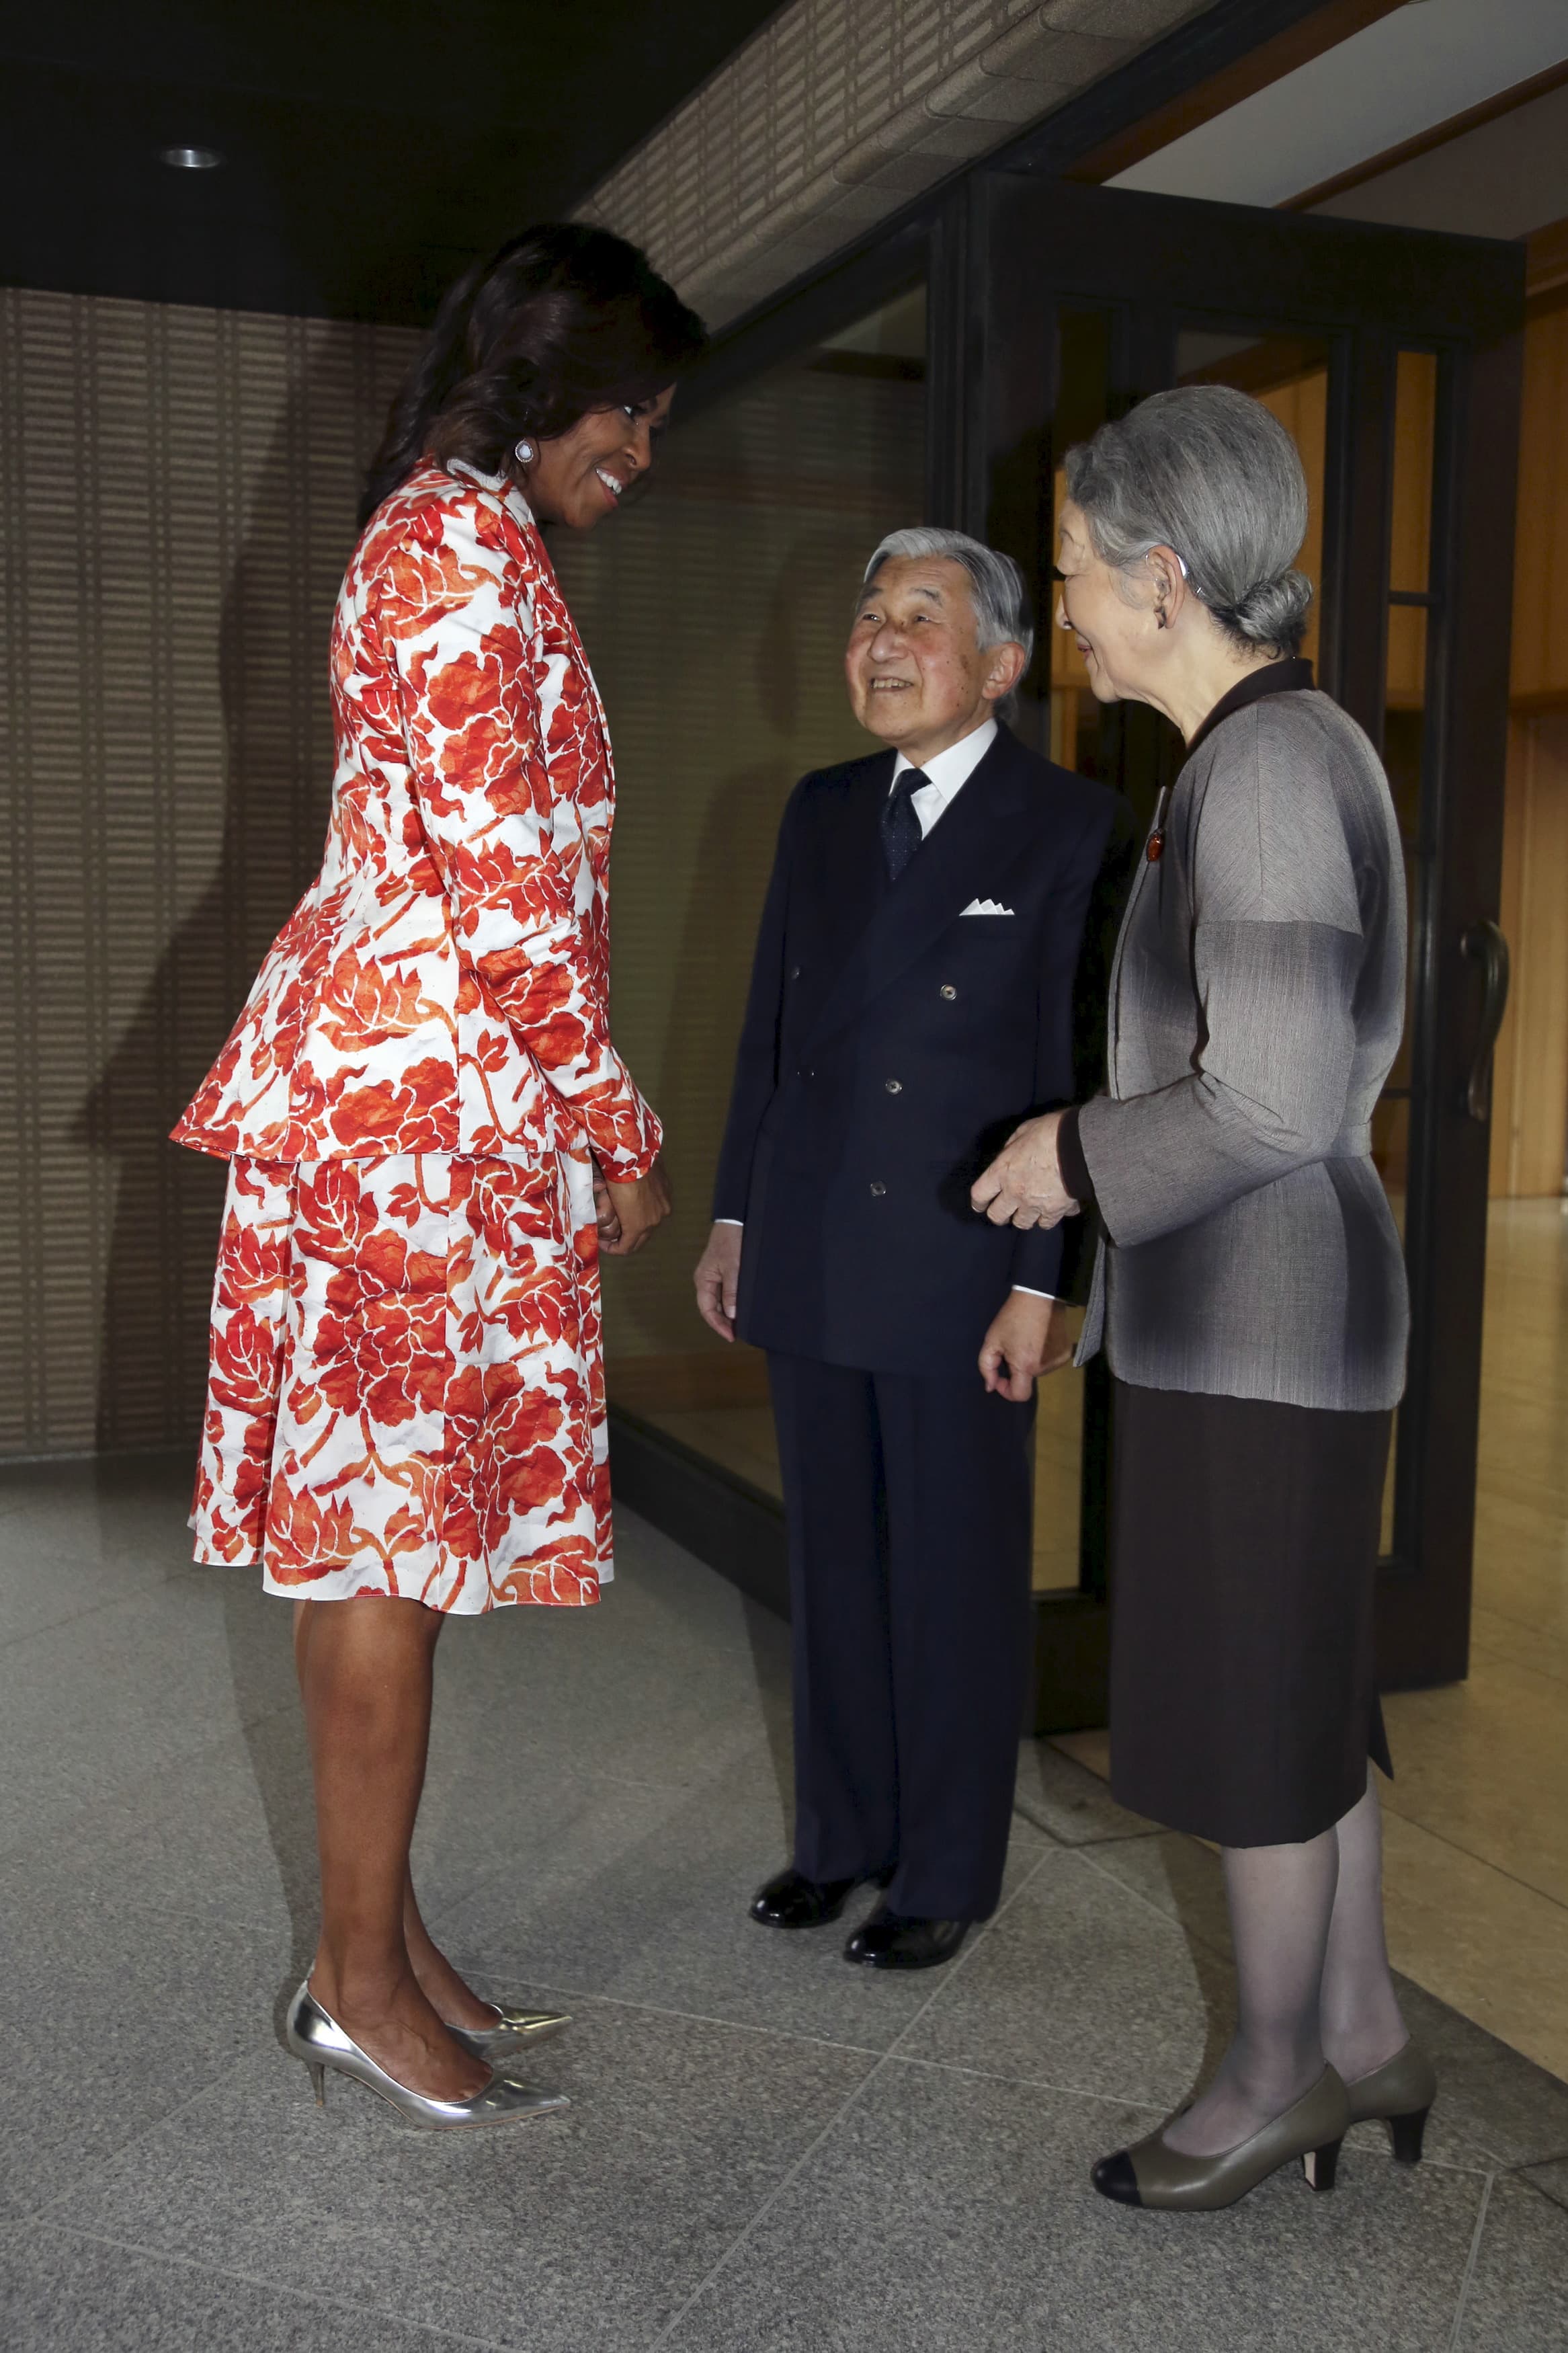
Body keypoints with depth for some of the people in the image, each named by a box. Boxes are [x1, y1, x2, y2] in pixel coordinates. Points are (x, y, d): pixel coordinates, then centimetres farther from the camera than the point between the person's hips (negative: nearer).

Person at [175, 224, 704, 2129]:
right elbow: (505, 878, -17)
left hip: (390, 1082, 10)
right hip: (420, 1093, -10)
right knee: (394, 1526, -3)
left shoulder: (445, 536, 22)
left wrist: (577, 1113, 20)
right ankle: (361, 1979, 10)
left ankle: (380, 1939, 23)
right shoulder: (468, 546, -10)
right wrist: (616, 1128, -10)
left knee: (383, 1523, 12)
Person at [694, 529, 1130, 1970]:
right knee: (834, 1565, 15)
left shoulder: (1070, 827, -7)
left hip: (960, 1273, -5)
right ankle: (840, 1834, 32)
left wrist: (1043, 1285, -13)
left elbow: (1080, 1069, -10)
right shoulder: (822, 811, 11)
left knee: (958, 1579, 7)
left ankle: (948, 1874, 24)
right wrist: (734, 1218, 12)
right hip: (812, 1262, 5)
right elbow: (770, 1024, 14)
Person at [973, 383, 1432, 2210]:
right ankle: (1363, 2037, 33)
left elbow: (1273, 1099, -24)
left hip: (1252, 1322, -10)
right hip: (1259, 1306, 10)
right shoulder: (1292, 753, 11)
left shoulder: (1266, 765, -20)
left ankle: (1271, 2075, 26)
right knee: (1296, 1691, 18)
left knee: (1248, 1713, 6)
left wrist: (1078, 1155, -10)